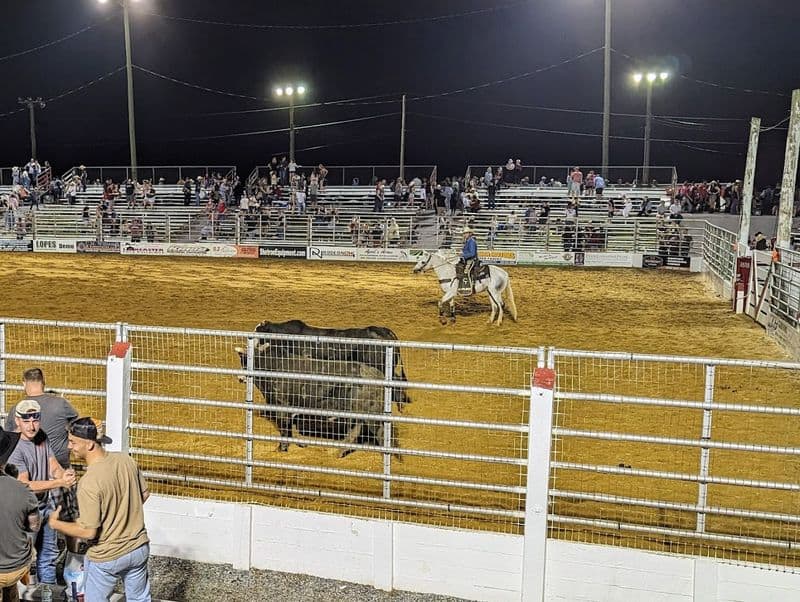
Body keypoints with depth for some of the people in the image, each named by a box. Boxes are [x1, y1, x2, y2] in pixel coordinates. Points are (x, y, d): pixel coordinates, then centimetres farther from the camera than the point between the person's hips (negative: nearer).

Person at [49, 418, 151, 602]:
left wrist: (56, 524, -7)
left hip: (107, 558, -5)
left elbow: (88, 531, -22)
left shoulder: (88, 483, -28)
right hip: (139, 548, 5)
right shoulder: (126, 460, -10)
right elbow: (144, 494, 5)